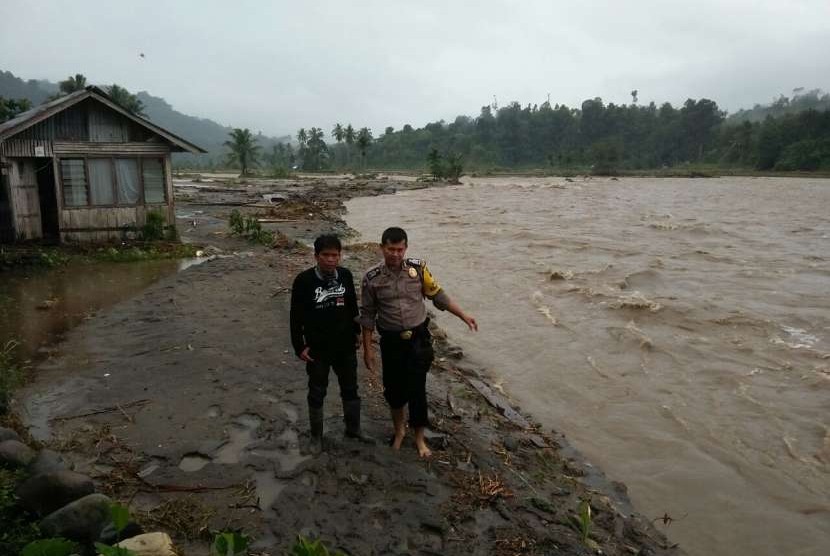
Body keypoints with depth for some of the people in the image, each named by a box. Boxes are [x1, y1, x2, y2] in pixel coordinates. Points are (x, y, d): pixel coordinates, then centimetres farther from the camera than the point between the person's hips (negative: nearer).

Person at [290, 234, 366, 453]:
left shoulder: (345, 275, -5)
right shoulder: (304, 280, -16)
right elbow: (296, 316, -10)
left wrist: (357, 332, 13)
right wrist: (299, 346, -10)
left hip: (345, 346, 3)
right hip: (317, 349, -3)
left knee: (350, 389, 18)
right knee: (317, 393, 13)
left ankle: (353, 428, 38)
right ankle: (316, 435, 31)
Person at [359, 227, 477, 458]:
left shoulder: (418, 268, -9)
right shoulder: (372, 278, -10)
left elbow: (438, 296, 2)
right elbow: (368, 316, -1)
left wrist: (464, 316, 2)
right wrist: (367, 349, 0)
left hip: (418, 338, 0)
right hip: (391, 341, 0)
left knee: (417, 389, 3)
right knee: (394, 388, 13)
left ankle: (419, 437, 25)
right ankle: (399, 430, 40)